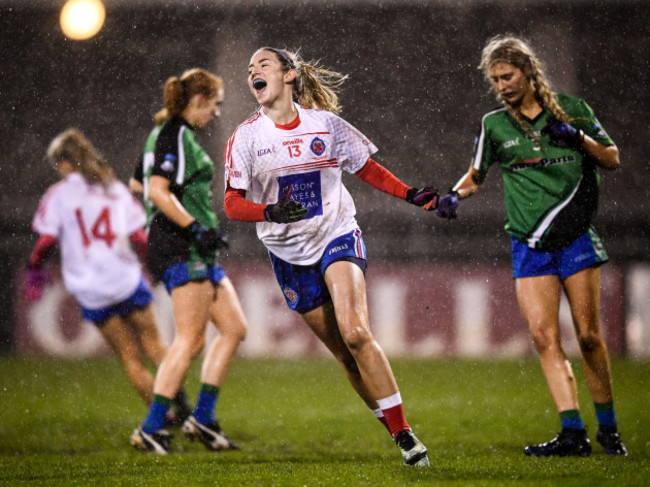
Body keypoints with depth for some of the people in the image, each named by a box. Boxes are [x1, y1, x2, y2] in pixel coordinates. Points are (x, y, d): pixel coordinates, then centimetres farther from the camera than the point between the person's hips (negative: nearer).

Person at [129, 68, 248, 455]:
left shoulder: (169, 134, 19)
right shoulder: (175, 134, -11)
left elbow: (138, 188, 28)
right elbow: (157, 191, -22)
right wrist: (195, 228, -22)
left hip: (197, 251, 11)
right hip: (181, 249, -11)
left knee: (234, 328, 8)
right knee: (191, 339, -11)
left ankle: (202, 419, 8)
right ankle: (151, 430, -10)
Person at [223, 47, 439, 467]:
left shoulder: (325, 123, 0)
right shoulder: (246, 137, -1)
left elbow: (366, 167, 14)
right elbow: (233, 204, -5)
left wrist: (411, 195, 4)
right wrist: (271, 212, -24)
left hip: (338, 237, -2)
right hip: (289, 254, 2)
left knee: (354, 332, -23)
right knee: (346, 354, 1)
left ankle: (405, 433, -21)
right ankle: (397, 436, 12)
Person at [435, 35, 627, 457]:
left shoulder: (572, 110, 3)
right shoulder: (495, 125, 6)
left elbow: (612, 159, 10)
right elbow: (477, 174, 18)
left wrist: (580, 138, -8)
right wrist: (455, 195, -2)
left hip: (576, 237, -1)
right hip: (529, 245, 1)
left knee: (588, 334, -2)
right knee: (544, 335, -11)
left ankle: (608, 429, 11)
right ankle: (573, 434, -12)